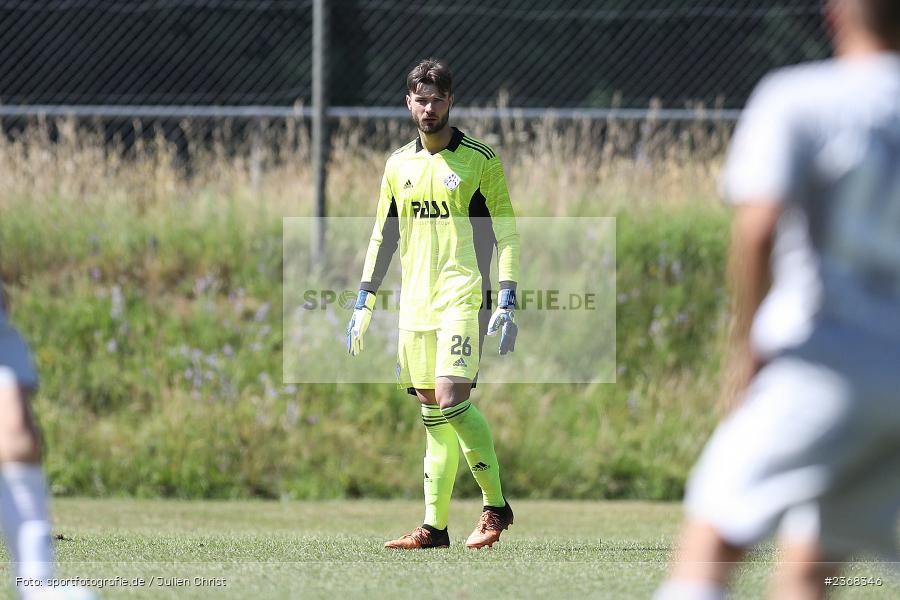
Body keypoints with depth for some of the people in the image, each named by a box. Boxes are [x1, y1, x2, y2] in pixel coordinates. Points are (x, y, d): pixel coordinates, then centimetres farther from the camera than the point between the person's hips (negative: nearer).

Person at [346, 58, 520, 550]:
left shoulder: (480, 161, -1)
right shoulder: (398, 165, 13)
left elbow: (506, 236, -2)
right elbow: (382, 237, 19)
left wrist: (506, 303, -10)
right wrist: (364, 302, 12)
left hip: (464, 297, -5)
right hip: (415, 302, 5)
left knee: (450, 398, -18)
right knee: (432, 412, 3)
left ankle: (495, 505, -6)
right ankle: (434, 526, 3)